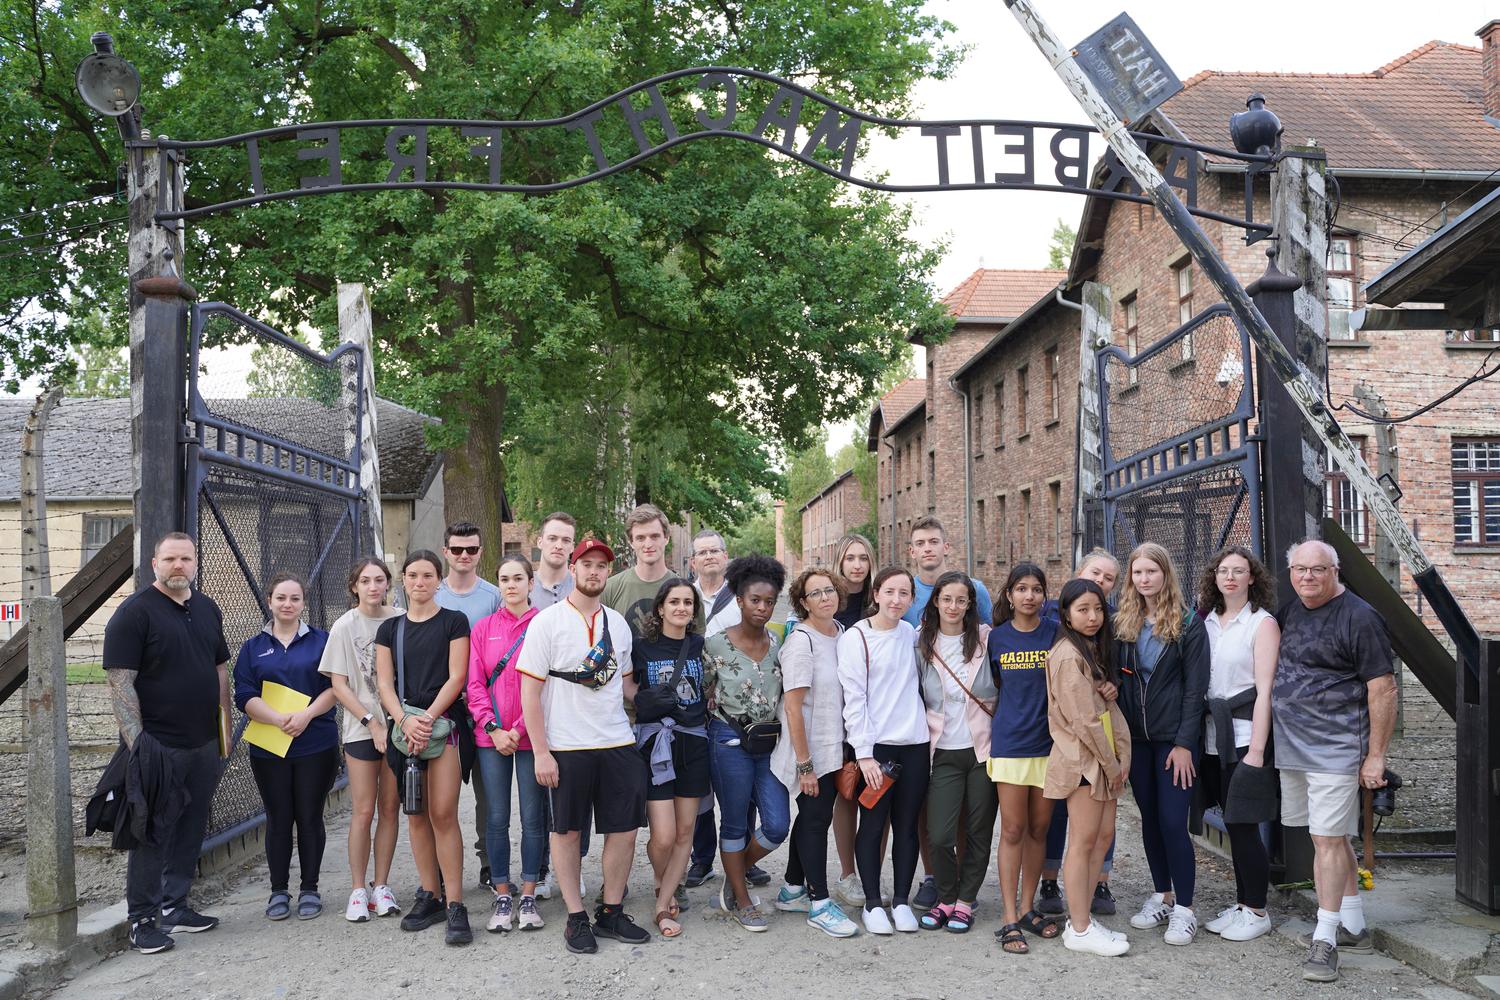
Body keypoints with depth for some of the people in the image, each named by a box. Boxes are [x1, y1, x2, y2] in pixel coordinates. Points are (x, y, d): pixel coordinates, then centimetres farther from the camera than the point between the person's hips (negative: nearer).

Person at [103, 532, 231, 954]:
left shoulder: (208, 609, 12)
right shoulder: (134, 611, -9)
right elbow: (120, 681, -13)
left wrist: (225, 727, 14)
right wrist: (136, 741, -19)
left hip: (204, 744, 6)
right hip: (157, 745, -6)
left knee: (190, 830, 12)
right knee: (153, 834, 0)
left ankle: (174, 907, 24)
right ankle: (143, 920, 10)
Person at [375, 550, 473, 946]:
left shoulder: (453, 621, 3)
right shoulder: (390, 628, 13)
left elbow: (456, 677, -4)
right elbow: (385, 683, 6)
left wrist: (428, 718, -14)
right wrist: (405, 721, -11)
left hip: (443, 721, -4)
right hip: (403, 726, 4)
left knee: (443, 813, -11)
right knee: (416, 814, 7)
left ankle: (454, 905, -9)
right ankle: (430, 895, 16)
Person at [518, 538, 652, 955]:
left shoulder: (618, 622, 10)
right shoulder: (547, 622, -5)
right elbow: (530, 690, -7)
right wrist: (540, 752, -11)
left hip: (618, 743, 4)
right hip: (566, 746, -4)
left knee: (625, 828, 5)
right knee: (567, 830, 5)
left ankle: (611, 913, 20)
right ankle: (576, 918, 17)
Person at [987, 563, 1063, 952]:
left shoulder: (1056, 633, 1)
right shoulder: (998, 637, 2)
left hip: (1049, 742, 1)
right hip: (1010, 743, -1)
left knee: (1038, 830, 9)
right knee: (1012, 830, -2)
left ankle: (1027, 908, 22)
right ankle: (1009, 919, 2)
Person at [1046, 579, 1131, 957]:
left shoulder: (1095, 650, 16)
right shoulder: (1067, 655, -14)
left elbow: (1110, 709, 14)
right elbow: (1083, 719, -18)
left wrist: (1121, 757, 4)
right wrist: (1111, 764, -12)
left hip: (1104, 759, 9)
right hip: (1081, 759, -9)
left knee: (1104, 836, 9)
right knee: (1084, 840, -4)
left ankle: (1081, 919, 16)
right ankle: (1079, 930, 3)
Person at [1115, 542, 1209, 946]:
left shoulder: (1189, 625, -5)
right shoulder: (1124, 624, 7)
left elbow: (1195, 688, -8)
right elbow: (1118, 681, 8)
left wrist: (1184, 743, -13)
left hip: (1174, 738, -4)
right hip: (1137, 738, 5)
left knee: (1172, 822, -7)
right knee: (1150, 819, 11)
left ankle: (1184, 909, 3)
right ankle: (1161, 896, 24)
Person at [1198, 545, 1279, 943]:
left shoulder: (1262, 623, -4)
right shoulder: (1207, 622, 11)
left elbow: (1264, 690, -10)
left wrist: (1256, 750, -16)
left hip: (1244, 737, -5)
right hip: (1213, 737, 5)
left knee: (1243, 825, -3)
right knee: (1232, 825, 12)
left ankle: (1257, 911, 11)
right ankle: (1241, 905, 22)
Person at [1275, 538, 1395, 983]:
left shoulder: (1359, 619, -11)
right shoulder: (1291, 609, 11)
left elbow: (1383, 689, -12)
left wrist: (1375, 756, -13)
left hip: (1334, 749, -7)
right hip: (1292, 747, 7)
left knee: (1328, 840, -7)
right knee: (1329, 838, 15)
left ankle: (1324, 940, 0)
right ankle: (1353, 927, 27)